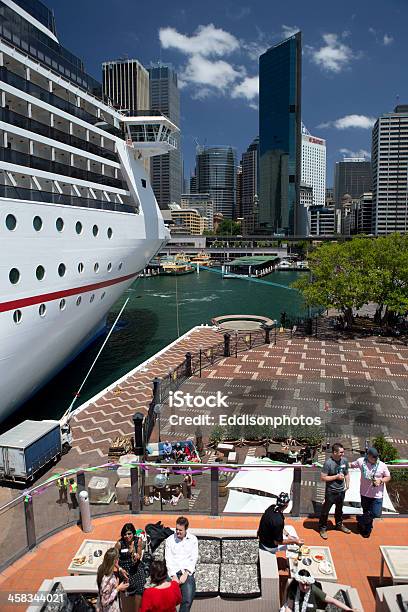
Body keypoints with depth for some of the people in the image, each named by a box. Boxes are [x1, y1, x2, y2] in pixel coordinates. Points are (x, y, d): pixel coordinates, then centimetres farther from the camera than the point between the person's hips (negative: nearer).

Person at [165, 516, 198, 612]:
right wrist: (173, 576, -8)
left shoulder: (193, 539, 7)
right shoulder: (170, 539, 7)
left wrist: (186, 574, -7)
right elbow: (168, 559, 2)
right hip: (173, 572, 0)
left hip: (187, 572, 0)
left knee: (188, 600, -17)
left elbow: (194, 558, 3)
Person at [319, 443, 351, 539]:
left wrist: (347, 485, 0)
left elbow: (346, 474, 9)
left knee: (339, 509, 25)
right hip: (331, 491, -5)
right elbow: (323, 478, -21)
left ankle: (339, 524, 46)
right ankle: (323, 528, 24)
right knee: (325, 510, 7)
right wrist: (336, 477, -22)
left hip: (341, 491, 5)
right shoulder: (328, 463, -24)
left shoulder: (344, 460, -6)